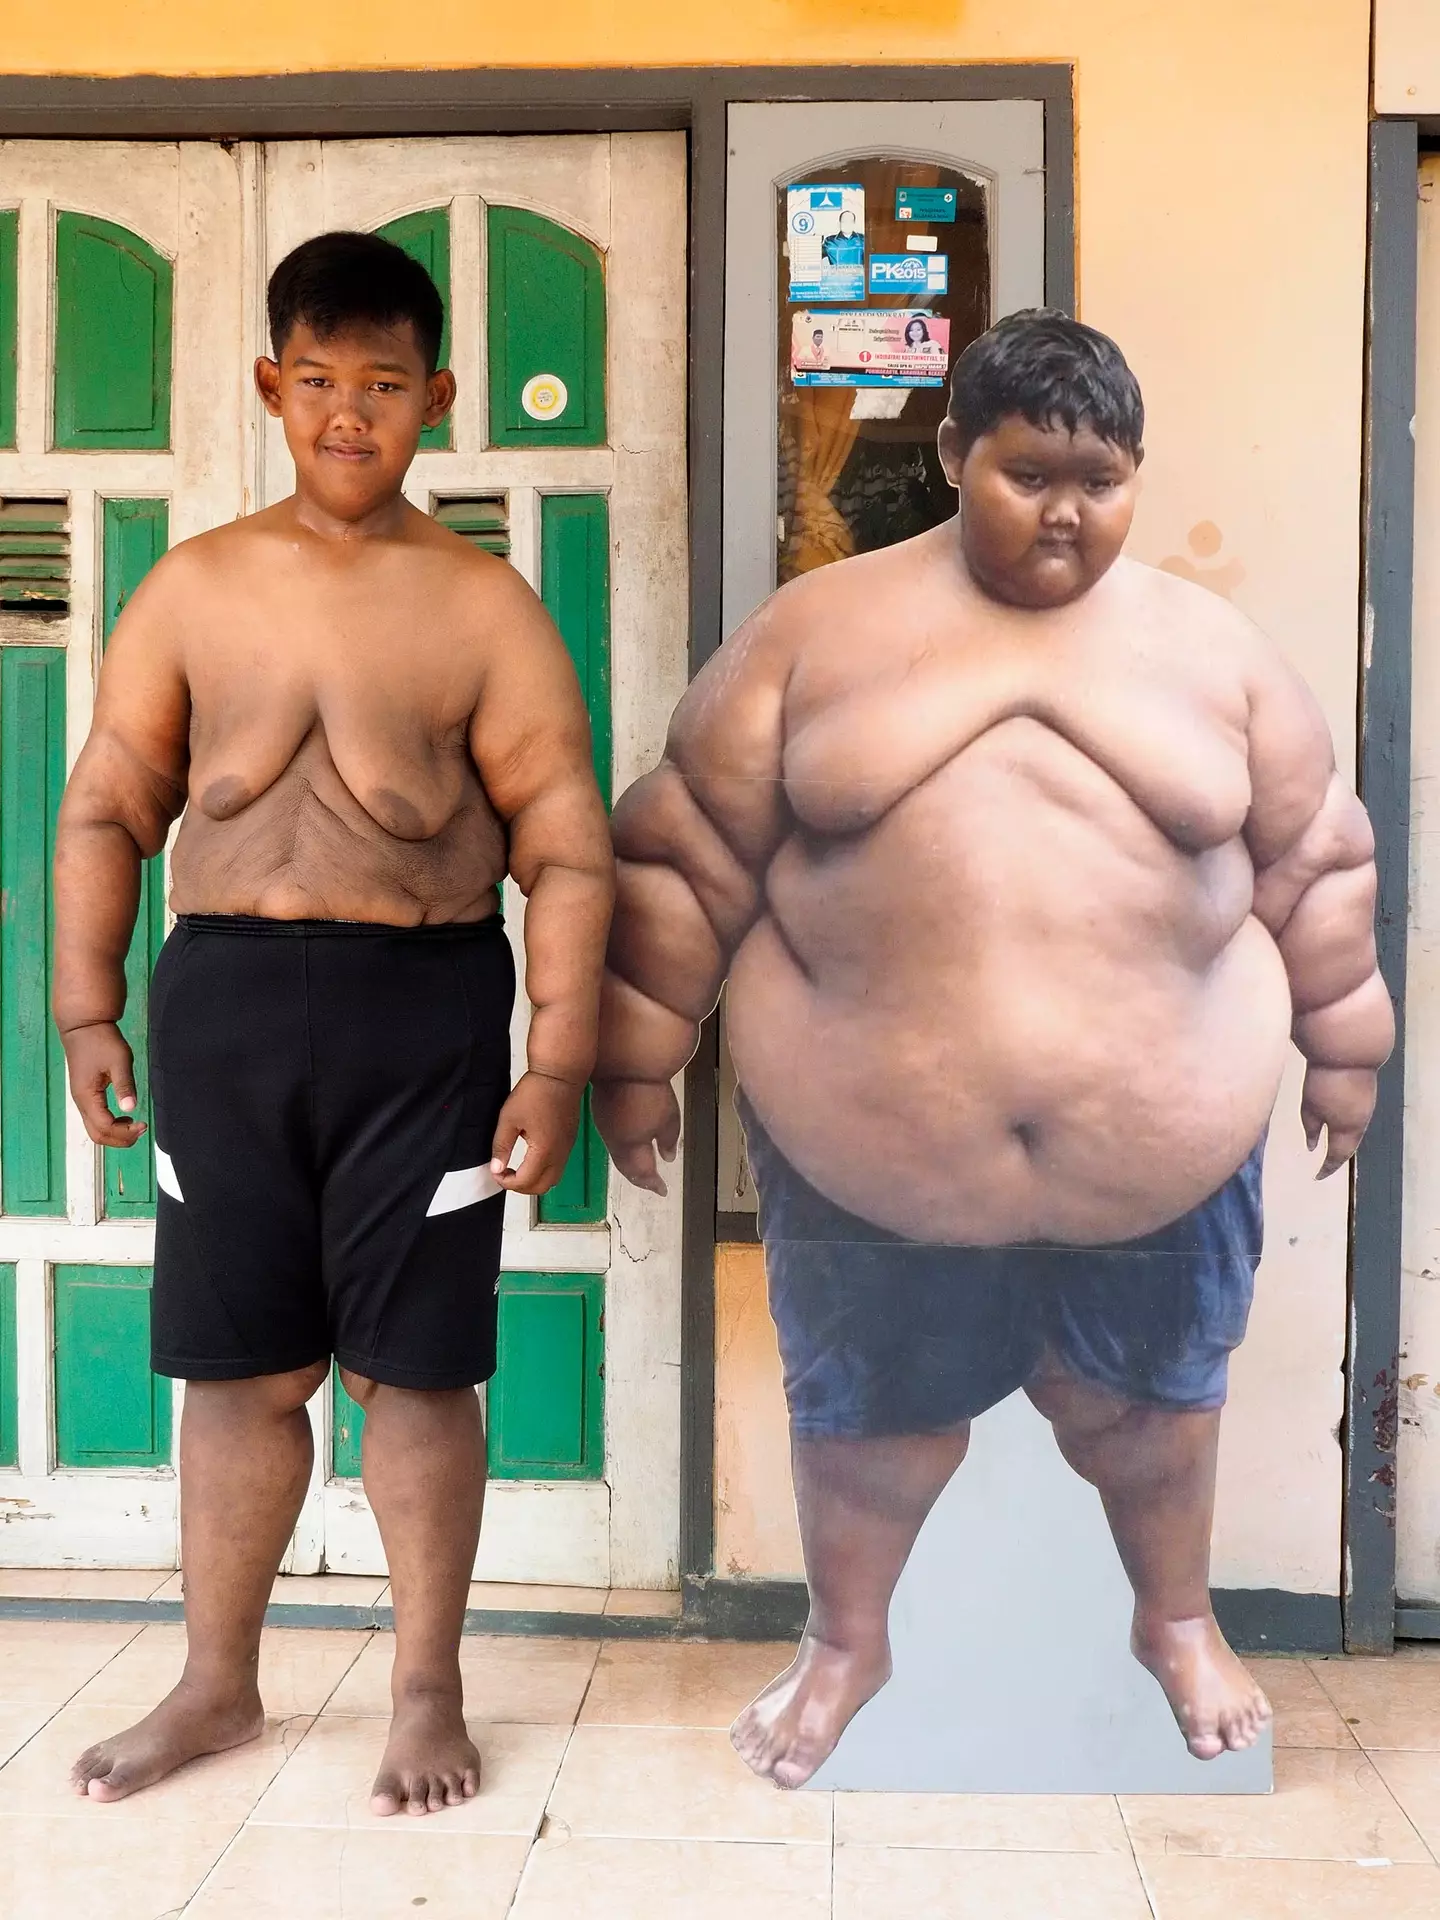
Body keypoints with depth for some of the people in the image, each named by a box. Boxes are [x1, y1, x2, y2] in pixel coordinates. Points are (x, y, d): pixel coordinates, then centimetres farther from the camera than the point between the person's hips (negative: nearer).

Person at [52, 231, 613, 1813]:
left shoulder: (484, 606, 1)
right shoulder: (195, 585, 8)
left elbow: (566, 849, -3)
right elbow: (106, 808, 10)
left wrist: (560, 1061, -9)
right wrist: (88, 1008, 3)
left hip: (421, 1005, -2)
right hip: (225, 992, 3)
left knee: (414, 1367, 5)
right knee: (239, 1366, 11)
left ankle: (429, 1690, 23)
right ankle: (218, 1684, 29)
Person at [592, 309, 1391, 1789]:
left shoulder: (1211, 644, 0)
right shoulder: (816, 627, -6)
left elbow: (1315, 861, 9)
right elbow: (685, 856, -3)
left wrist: (1342, 1044, 14)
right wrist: (637, 1055, -1)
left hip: (1161, 1146, 2)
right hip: (868, 1148, -1)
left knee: (1147, 1393, 23)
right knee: (869, 1407, 19)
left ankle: (1177, 1620, 52)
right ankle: (845, 1641, 47)